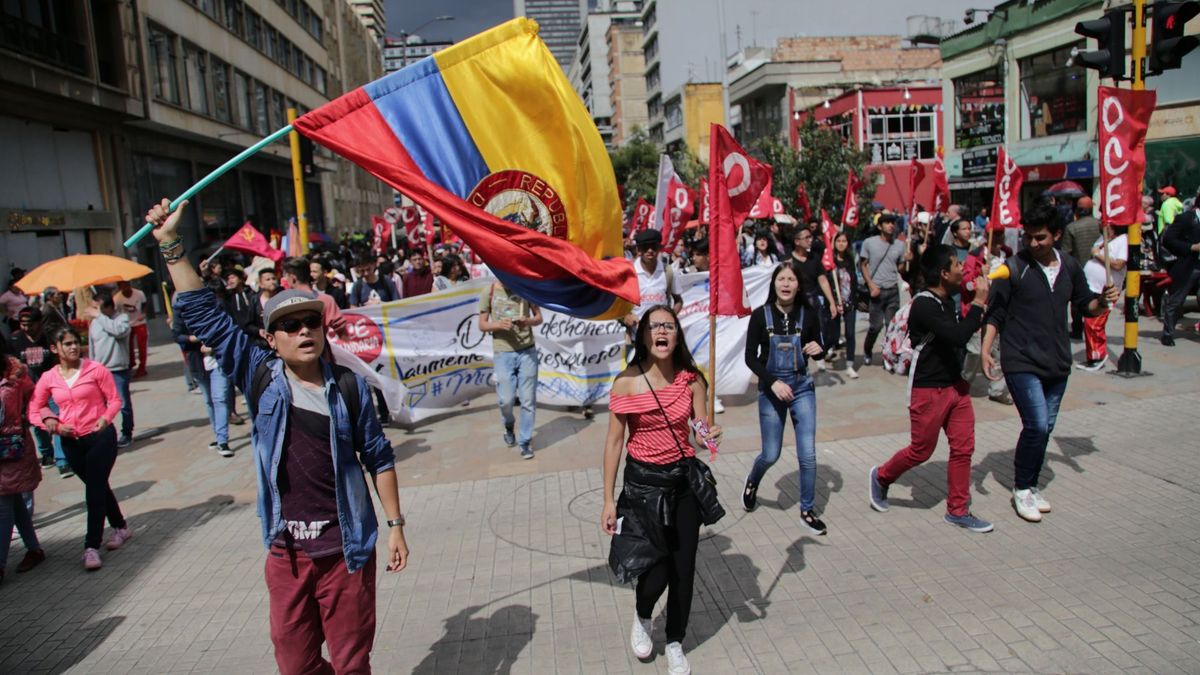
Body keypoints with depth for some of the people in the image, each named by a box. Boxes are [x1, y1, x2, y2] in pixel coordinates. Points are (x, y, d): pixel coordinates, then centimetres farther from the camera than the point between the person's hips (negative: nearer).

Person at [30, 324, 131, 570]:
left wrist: (105, 419, -20)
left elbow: (114, 399, -4)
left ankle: (91, 547, -2)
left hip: (101, 436, -4)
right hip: (71, 442, 4)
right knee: (98, 486, 16)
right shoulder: (48, 378, 1)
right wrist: (51, 423, -10)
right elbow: (34, 409, 7)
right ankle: (121, 527, 35)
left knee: (94, 489, -6)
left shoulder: (96, 369, -8)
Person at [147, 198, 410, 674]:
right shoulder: (260, 378, -1)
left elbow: (378, 457, 0)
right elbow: (204, 315, -3)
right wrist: (171, 244, -6)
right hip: (285, 549, 2)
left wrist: (395, 524, -1)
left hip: (346, 546, -2)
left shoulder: (348, 386, -6)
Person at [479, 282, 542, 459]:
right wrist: (498, 324, -18)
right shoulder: (489, 293, -1)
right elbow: (482, 325, 3)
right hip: (503, 353, -1)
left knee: (528, 399, 2)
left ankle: (525, 441, 17)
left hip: (527, 351, 1)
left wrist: (529, 321, -15)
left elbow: (539, 317, 8)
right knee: (506, 399, 0)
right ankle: (509, 426, 33)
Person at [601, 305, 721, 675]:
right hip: (643, 482, -3)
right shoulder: (626, 382, -13)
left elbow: (701, 429, 1)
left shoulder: (691, 379, -6)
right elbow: (614, 441, -7)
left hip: (685, 481, 3)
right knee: (657, 571, -3)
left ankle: (675, 643, 34)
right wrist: (608, 500, -5)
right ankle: (642, 619, 33)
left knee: (683, 568, 9)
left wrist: (708, 436, -25)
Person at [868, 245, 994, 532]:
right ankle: (881, 477, 30)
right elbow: (957, 336, -31)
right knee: (921, 450, 5)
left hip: (955, 385, 8)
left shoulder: (949, 300, 8)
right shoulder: (924, 305, -21)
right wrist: (979, 302, -23)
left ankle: (958, 510, 19)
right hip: (928, 390, -8)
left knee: (963, 447, 8)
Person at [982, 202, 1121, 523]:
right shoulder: (1014, 268, -8)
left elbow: (1085, 305, 18)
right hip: (1022, 362, -5)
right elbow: (995, 313, -9)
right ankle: (1021, 488, 5)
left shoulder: (1070, 267, 7)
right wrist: (985, 349, -20)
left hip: (1057, 363, 6)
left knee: (1045, 428, 12)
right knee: (1037, 425, -14)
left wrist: (1103, 301, -4)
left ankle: (1030, 487, 29)